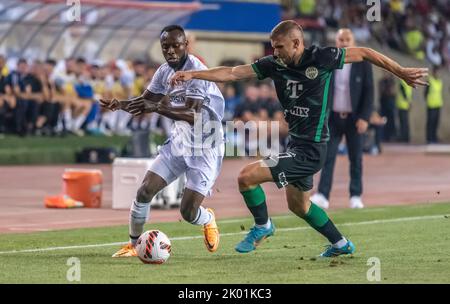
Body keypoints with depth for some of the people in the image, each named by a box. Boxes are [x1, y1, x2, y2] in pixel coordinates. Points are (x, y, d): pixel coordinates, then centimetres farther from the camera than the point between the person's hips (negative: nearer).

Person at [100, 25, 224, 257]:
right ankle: (133, 245, 11)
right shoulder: (165, 71, 2)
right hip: (179, 141, 7)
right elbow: (145, 102, 9)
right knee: (145, 191, -7)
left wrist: (158, 108, -47)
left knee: (188, 213, -10)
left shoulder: (196, 71, -24)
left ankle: (208, 219, 27)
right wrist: (120, 104, -13)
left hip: (205, 148, -7)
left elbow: (194, 116, -34)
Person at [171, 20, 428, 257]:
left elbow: (364, 53, -5)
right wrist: (192, 75, -11)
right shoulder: (275, 64, -2)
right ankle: (341, 244, 41)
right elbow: (233, 73, -3)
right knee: (298, 205, 24)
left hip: (310, 149, -8)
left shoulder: (321, 58, -17)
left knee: (247, 176, -15)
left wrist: (401, 72, 0)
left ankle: (262, 226, 11)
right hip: (296, 142, 8)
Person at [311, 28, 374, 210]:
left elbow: (369, 92, -3)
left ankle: (356, 196, 10)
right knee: (328, 156, -6)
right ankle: (323, 195, -10)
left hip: (354, 118, -1)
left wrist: (364, 118, -12)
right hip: (333, 118, 1)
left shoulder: (363, 63, -1)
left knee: (356, 158, 3)